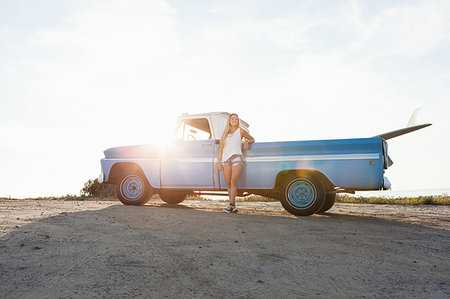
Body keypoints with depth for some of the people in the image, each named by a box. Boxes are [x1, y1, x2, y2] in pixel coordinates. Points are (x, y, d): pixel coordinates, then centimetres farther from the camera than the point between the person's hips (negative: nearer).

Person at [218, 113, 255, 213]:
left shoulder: (241, 131, 12)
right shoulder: (225, 133, 19)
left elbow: (252, 139, 23)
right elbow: (221, 149, 17)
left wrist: (247, 141, 1)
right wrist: (219, 162, 8)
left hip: (237, 157, -3)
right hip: (225, 159, 3)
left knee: (234, 181, -20)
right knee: (229, 184, -1)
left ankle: (231, 204, -25)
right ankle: (233, 206, 4)